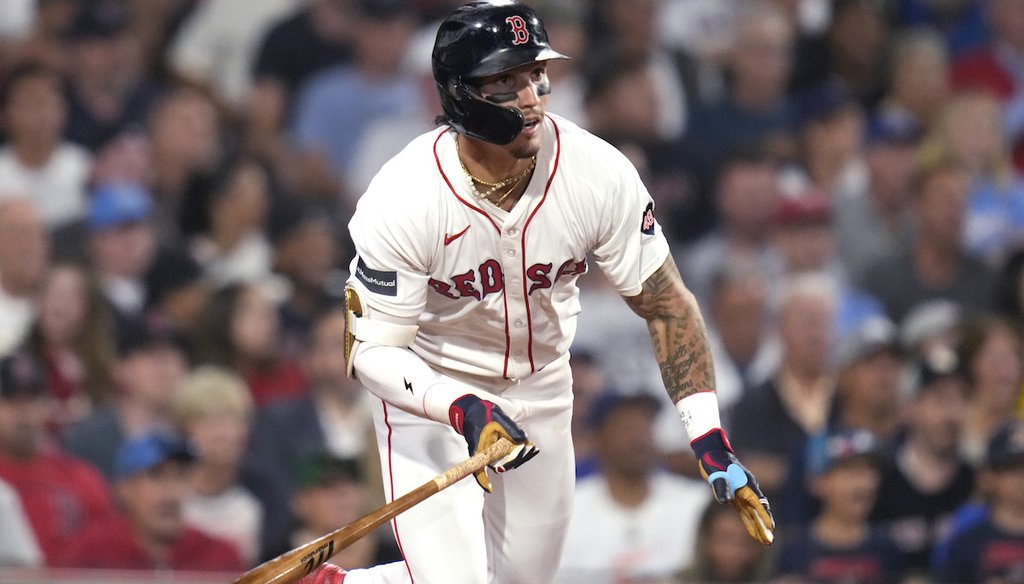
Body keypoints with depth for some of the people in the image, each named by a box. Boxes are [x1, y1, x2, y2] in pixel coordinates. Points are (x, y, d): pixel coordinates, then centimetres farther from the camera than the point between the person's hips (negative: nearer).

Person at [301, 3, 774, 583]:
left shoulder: (599, 174, -22)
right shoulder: (403, 200, -29)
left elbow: (667, 304, -10)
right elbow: (373, 350, -22)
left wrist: (709, 437, -17)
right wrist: (463, 410, -41)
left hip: (541, 393, 4)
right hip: (430, 391, -4)